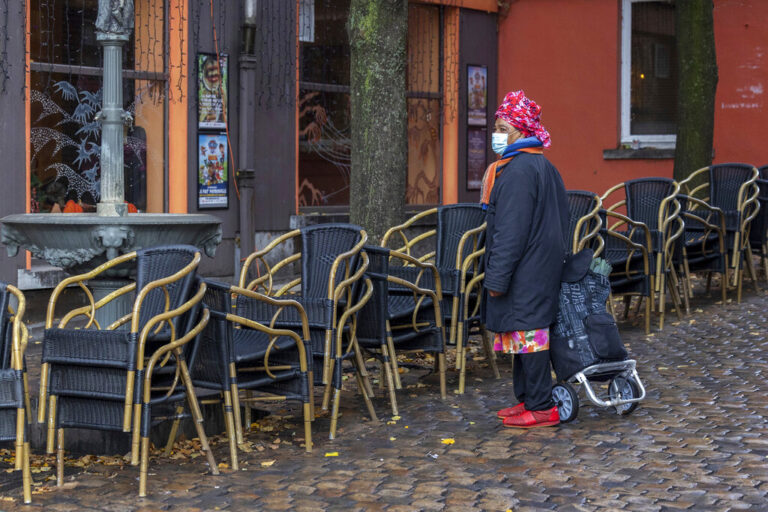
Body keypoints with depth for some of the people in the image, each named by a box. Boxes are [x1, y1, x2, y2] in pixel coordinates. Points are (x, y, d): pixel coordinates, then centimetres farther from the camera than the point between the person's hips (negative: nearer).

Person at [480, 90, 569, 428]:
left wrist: (497, 277, -18)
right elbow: (559, 220, 21)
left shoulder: (518, 171, -18)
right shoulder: (542, 165, 15)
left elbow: (511, 231, -21)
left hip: (525, 273, -11)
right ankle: (527, 399, 23)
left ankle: (540, 408, -1)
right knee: (530, 332, 15)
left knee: (527, 333, -5)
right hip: (542, 267, 11)